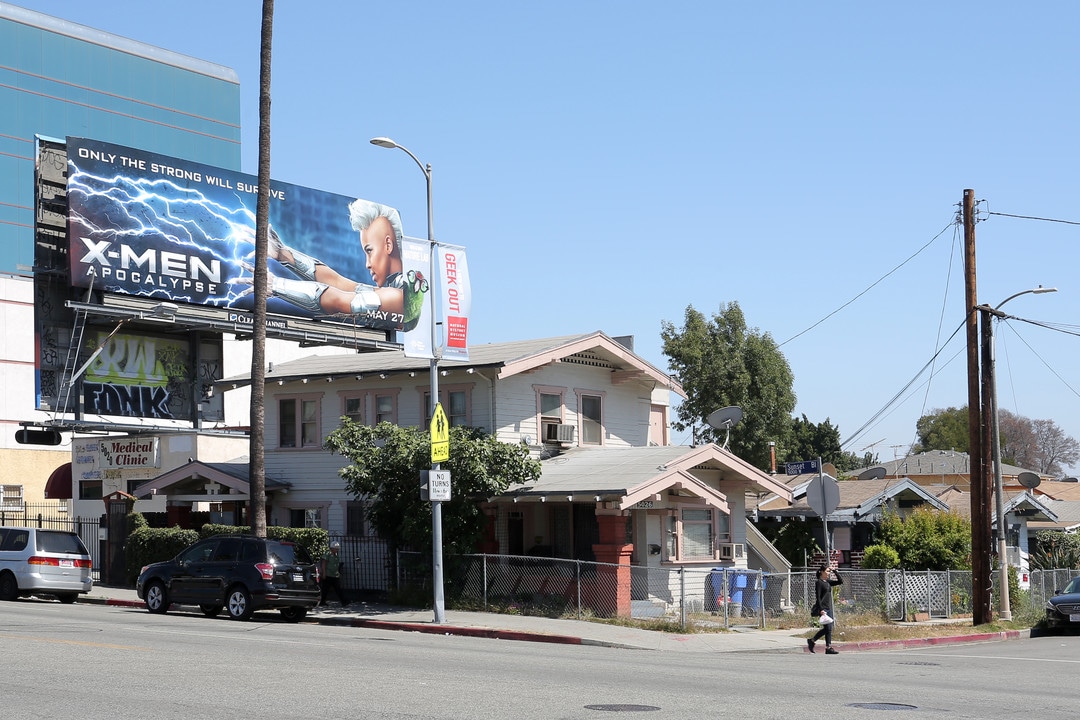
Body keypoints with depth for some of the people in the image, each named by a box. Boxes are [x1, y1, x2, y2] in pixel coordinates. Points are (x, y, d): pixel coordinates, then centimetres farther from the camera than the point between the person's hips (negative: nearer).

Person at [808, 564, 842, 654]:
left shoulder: (828, 582, 14)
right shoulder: (819, 583, -9)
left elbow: (840, 582, 15)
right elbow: (818, 597, -14)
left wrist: (834, 571, 7)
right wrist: (821, 609, -20)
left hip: (829, 608, 9)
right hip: (823, 608, -9)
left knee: (827, 628, 9)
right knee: (828, 628, -8)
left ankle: (812, 640, 17)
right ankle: (828, 648, 0)